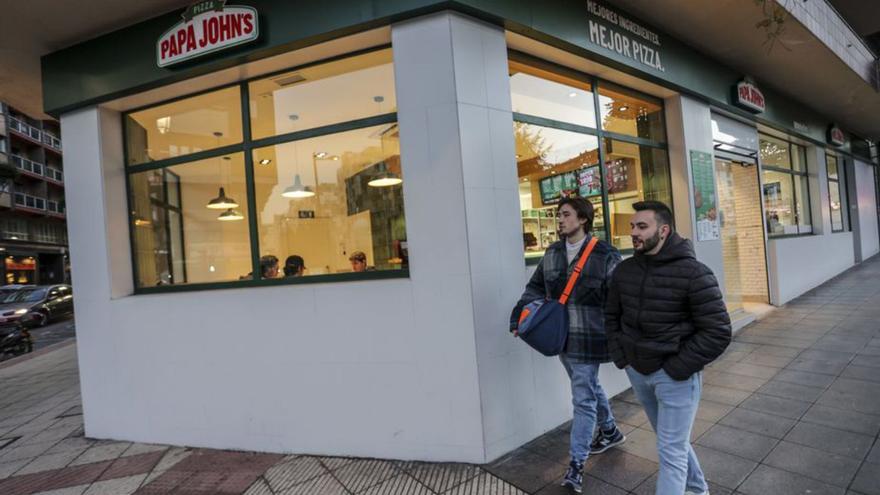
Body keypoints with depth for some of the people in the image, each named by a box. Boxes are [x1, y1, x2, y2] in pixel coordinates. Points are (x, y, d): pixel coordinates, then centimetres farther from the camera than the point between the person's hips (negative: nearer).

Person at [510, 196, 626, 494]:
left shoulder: (604, 255, -13)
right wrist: (519, 317, 2)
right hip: (562, 337, 6)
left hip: (588, 338, -6)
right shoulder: (552, 253, 5)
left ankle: (576, 463, 13)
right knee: (589, 388, 23)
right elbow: (535, 288, 10)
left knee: (583, 399, 0)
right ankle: (610, 431, 48)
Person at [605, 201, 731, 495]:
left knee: (671, 452, 1)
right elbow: (612, 316, 12)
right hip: (637, 372, 6)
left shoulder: (693, 273, -16)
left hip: (675, 377, -6)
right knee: (672, 441, 25)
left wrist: (676, 369, -17)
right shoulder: (624, 271, 0)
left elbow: (718, 332, -16)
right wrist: (620, 357, 3)